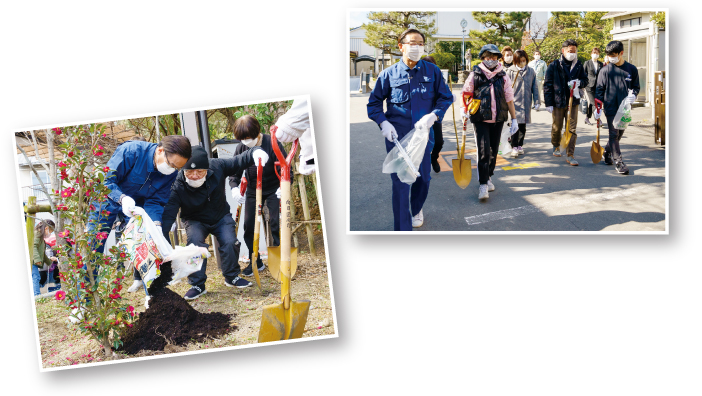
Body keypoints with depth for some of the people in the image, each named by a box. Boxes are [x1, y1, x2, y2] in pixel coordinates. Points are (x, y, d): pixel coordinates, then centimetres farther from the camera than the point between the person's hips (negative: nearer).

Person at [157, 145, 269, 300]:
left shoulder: (217, 166, -24)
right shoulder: (178, 186, -30)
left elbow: (239, 162, -10)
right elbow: (168, 214, -33)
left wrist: (255, 153, -30)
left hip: (221, 217, 2)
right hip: (196, 221, -2)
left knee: (229, 242, -17)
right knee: (195, 242, -28)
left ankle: (232, 277, 11)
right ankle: (197, 285, -12)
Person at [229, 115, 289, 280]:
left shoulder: (273, 144, -20)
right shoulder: (241, 149, -9)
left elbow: (287, 169, -16)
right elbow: (234, 172, -1)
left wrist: (283, 187, -34)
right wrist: (234, 187, -23)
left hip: (274, 190, -4)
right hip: (253, 191, 4)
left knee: (276, 224, -9)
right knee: (249, 226, 2)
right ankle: (255, 262, 16)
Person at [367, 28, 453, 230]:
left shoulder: (432, 71, 0)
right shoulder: (389, 74, -3)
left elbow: (445, 97, 6)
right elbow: (374, 102, 5)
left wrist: (433, 115, -13)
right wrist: (383, 122, -11)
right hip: (396, 137, -2)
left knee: (423, 178, 16)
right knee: (400, 183, -4)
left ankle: (416, 210, 47)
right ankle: (402, 228, 5)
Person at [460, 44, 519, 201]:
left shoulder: (503, 76, 5)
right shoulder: (475, 75, 0)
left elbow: (509, 99, 8)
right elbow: (465, 93, 13)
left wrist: (514, 119, 6)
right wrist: (463, 108, -1)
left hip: (498, 119, 3)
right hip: (480, 119, -3)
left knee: (493, 150, 10)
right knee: (483, 151, -11)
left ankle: (489, 177, 28)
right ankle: (483, 184, -9)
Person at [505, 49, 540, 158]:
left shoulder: (531, 71, 7)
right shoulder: (511, 71, -1)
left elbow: (534, 87, 12)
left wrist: (537, 101, 9)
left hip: (526, 103, 3)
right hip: (515, 102, -3)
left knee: (523, 126, 9)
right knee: (515, 125, -9)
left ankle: (520, 145, 23)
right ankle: (514, 147, -2)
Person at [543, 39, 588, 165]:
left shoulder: (578, 65, 6)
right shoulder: (554, 66, -4)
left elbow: (585, 80, 16)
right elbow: (547, 85, -4)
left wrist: (579, 82, -10)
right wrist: (548, 103, -8)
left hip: (573, 102, 2)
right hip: (558, 102, -2)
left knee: (572, 128, -3)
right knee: (557, 127, 12)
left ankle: (570, 155, 0)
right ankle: (556, 147, 38)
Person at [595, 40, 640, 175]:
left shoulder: (631, 69, 3)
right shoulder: (605, 70, -3)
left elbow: (636, 86, 13)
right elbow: (599, 89, -1)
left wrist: (633, 94, -10)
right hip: (610, 107, -3)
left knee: (620, 133, 12)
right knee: (614, 134, -5)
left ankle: (607, 152, 32)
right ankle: (618, 161, -3)